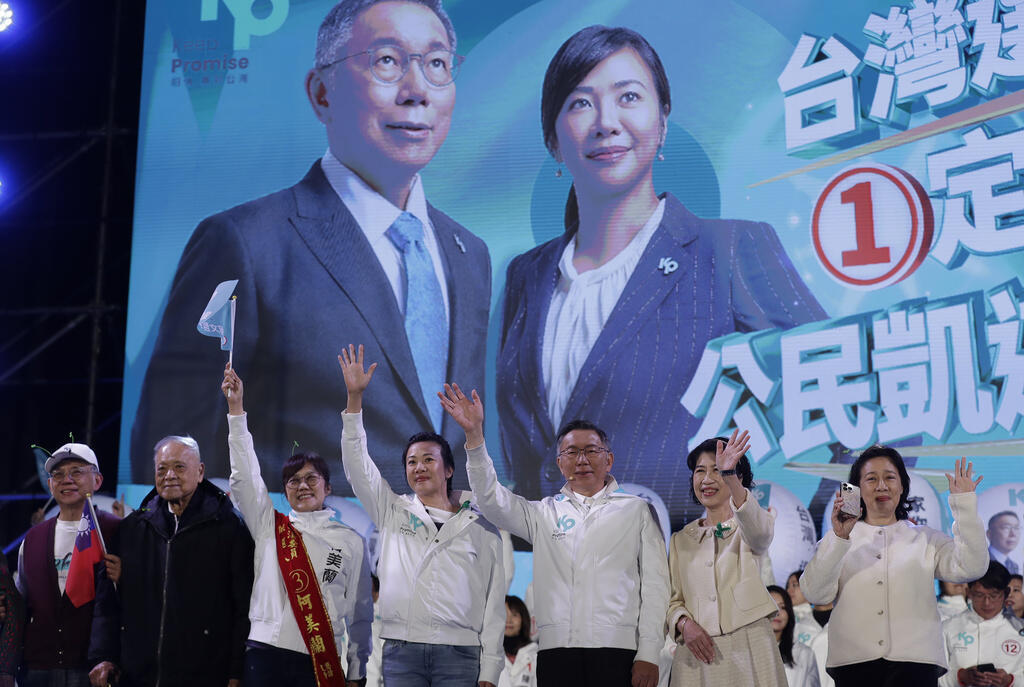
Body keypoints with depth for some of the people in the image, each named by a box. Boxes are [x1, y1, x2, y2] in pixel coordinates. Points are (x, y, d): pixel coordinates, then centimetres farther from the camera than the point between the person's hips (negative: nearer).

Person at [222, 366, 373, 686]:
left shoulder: (350, 542, 6)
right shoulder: (269, 527, 10)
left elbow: (360, 612, 9)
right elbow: (244, 476, 4)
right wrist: (236, 408, -1)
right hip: (264, 655, 1)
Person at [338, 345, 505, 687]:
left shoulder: (481, 527, 9)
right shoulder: (393, 512, 14)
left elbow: (494, 603, 7)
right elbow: (357, 465, 4)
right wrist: (355, 397, -5)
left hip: (459, 655, -1)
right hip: (400, 651, 1)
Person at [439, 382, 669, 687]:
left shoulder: (636, 510, 13)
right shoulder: (544, 513, 19)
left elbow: (654, 583, 7)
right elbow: (492, 501, 5)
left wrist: (649, 654, -3)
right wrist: (474, 435, -7)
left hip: (619, 650, -1)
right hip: (557, 649, 2)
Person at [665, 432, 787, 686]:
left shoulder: (746, 528, 5)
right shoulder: (681, 539, 15)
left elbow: (759, 531, -21)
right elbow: (673, 600, 12)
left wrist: (729, 474, -35)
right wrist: (684, 623, -12)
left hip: (748, 648, -2)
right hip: (697, 654, 3)